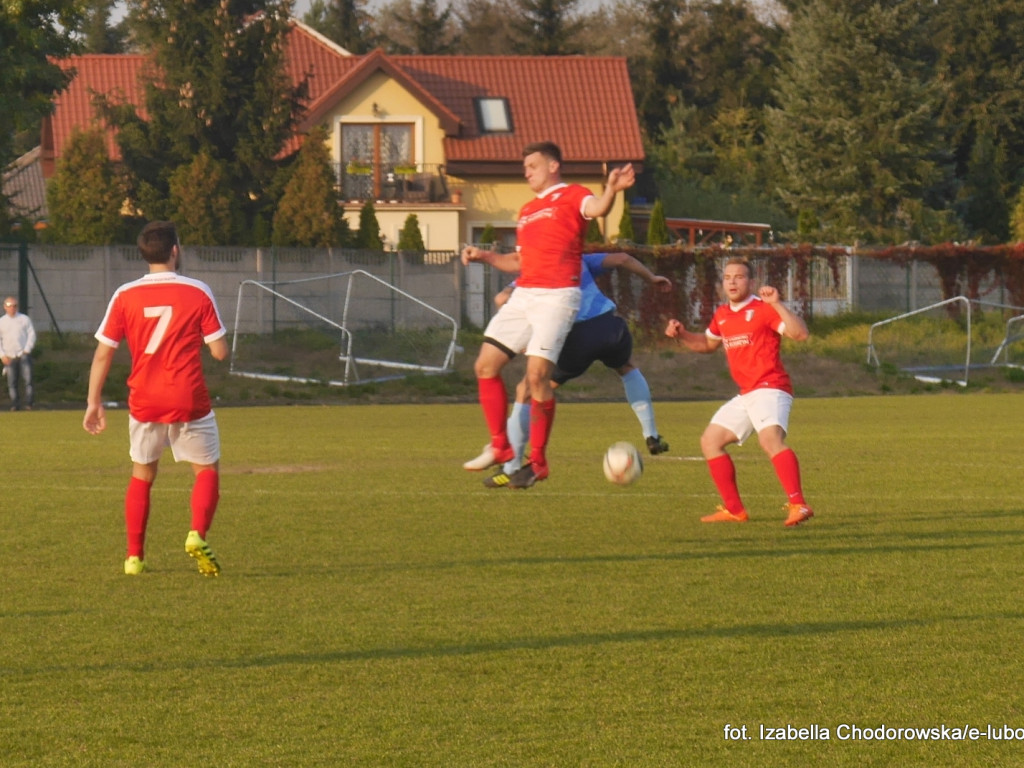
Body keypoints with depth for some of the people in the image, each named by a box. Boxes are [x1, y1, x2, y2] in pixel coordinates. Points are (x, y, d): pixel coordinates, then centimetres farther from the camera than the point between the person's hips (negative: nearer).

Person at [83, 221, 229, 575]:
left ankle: (134, 556, 12)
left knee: (142, 476, 17)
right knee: (208, 470, 10)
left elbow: (103, 353, -1)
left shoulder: (125, 296, -1)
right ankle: (197, 534, -14)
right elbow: (220, 352, -5)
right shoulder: (198, 293, -6)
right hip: (190, 401, -2)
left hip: (144, 401, 2)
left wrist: (94, 403, 6)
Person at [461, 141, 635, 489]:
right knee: (485, 366, 3)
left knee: (537, 374, -15)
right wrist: (484, 256, 15)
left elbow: (596, 209, -22)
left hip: (556, 296, -8)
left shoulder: (571, 196, 0)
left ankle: (537, 461, -5)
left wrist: (612, 190, -44)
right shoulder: (527, 211, 23)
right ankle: (501, 447, 12)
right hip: (523, 295, 8)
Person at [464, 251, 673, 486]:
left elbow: (503, 298, -1)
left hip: (576, 335, -4)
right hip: (609, 325, 4)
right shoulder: (579, 262, 28)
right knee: (628, 370, 38)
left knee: (526, 392, 10)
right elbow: (622, 259, 20)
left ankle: (511, 468, 5)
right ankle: (651, 436, 30)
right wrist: (651, 277, 33)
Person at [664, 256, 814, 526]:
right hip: (745, 396, 9)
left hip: (770, 389, -9)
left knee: (770, 439, -33)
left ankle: (798, 505, -41)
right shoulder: (722, 315, 15)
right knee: (710, 442, 11)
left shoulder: (763, 309, -9)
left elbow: (800, 333, -21)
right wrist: (681, 335, 17)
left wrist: (776, 304, -28)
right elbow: (707, 343, 35)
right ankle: (734, 510, 15)